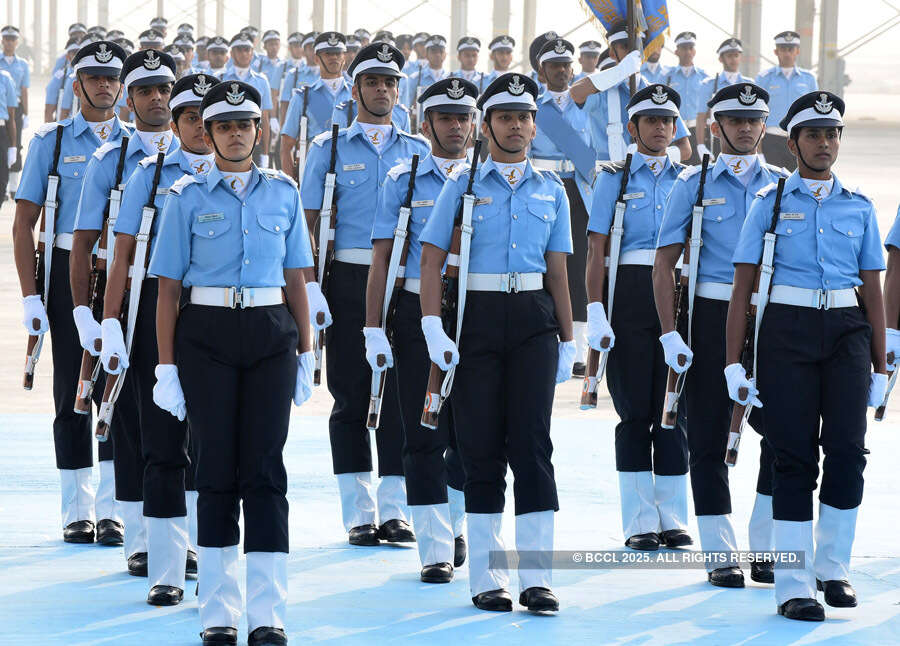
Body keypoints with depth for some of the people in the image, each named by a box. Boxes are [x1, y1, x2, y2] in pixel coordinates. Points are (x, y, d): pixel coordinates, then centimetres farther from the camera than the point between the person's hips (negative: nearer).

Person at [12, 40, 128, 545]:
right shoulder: (51, 141, 3)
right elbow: (24, 223, 3)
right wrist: (31, 296, -5)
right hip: (70, 271, -1)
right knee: (72, 388, 2)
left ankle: (112, 510, 1)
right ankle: (77, 512, 10)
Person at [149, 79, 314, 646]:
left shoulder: (283, 193, 8)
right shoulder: (188, 196, 3)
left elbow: (295, 280, 12)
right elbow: (169, 286, 2)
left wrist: (306, 353, 8)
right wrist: (167, 366, -3)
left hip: (271, 331, 1)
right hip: (207, 332, -1)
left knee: (265, 467, -4)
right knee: (217, 467, 1)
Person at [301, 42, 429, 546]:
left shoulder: (418, 150, 12)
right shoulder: (329, 148, 7)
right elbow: (308, 221, 3)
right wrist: (310, 287, -8)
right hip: (349, 281, -1)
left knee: (401, 392, -2)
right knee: (351, 394, 0)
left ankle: (394, 509, 3)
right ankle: (360, 512, 5)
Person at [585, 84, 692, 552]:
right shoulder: (615, 178, 5)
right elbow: (595, 250, -1)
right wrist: (595, 311, -11)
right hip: (631, 296, -2)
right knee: (635, 408, -2)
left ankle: (673, 518, 7)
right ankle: (639, 522, 2)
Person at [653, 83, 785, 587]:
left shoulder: (782, 186, 10)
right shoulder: (695, 185, 3)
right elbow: (665, 262, 0)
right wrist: (669, 333, -9)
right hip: (711, 318, -1)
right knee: (709, 436, 1)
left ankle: (766, 551, 5)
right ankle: (721, 555, 9)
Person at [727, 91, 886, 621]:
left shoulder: (859, 208, 12)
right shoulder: (770, 204, 6)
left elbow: (874, 290, 13)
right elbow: (743, 286, 4)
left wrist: (880, 367, 9)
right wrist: (734, 363, -3)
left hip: (846, 328, 2)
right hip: (787, 329, -2)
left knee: (847, 448, -7)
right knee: (794, 453, -3)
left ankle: (832, 566, 12)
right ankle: (795, 584, 1)